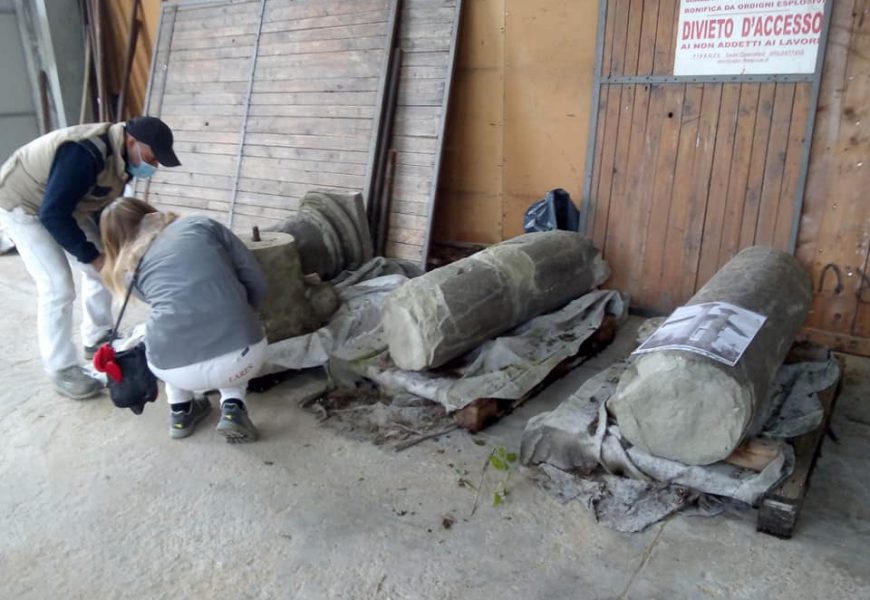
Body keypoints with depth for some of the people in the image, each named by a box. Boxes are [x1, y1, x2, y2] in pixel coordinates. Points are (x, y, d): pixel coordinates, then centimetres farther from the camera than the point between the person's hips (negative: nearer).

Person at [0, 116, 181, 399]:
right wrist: (91, 256, -28)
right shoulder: (84, 153, -37)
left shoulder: (121, 157, -8)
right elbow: (53, 214, -35)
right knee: (58, 286, -14)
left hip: (66, 207, 8)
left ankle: (97, 340, 24)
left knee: (102, 269, 6)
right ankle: (62, 370, -1)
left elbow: (102, 207, 4)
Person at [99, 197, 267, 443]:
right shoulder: (201, 224, 15)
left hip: (177, 370, 1)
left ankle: (180, 412, 32)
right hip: (242, 357, -1)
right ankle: (233, 408, 16)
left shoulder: (129, 269, 17)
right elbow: (257, 282, 12)